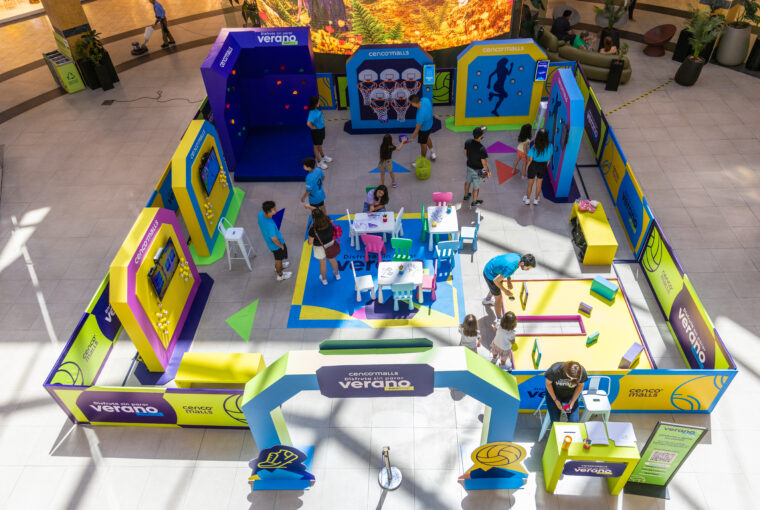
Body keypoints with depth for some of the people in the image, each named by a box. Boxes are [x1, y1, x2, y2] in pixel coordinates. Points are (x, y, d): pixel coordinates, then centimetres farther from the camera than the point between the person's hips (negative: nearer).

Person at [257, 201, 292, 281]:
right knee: (279, 259, 22)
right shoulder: (270, 225, -46)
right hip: (276, 245, -7)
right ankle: (280, 275, 50)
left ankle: (277, 267, 66)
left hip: (268, 241, 7)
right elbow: (274, 239, -29)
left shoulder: (261, 214, -25)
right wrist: (281, 245, -13)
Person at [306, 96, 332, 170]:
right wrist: (313, 128, -24)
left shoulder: (317, 109, -4)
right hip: (316, 131, -9)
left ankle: (323, 157, 51)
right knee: (316, 145, 10)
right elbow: (308, 123, -40)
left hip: (321, 129, 9)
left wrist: (322, 118, 6)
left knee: (320, 144, 29)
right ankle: (319, 162, 25)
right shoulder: (312, 112, -31)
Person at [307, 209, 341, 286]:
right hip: (330, 243, 4)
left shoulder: (313, 229, -37)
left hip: (320, 247, -4)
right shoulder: (328, 221, -24)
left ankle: (324, 279, 47)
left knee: (323, 263, 22)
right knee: (332, 259, 28)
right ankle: (337, 274, 53)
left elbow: (310, 242, -25)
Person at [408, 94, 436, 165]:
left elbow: (417, 129, -30)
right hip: (430, 123, 7)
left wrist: (411, 138, -15)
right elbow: (431, 104, 0)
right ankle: (432, 152, 59)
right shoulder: (425, 99, -26)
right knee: (427, 138, 34)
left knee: (423, 144, 19)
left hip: (424, 129, -7)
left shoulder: (420, 115, -44)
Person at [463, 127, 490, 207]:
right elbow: (484, 162, -24)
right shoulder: (481, 149, -35)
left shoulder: (467, 142, -17)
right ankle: (474, 202, 36)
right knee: (476, 186, 16)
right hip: (477, 169, -6)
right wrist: (488, 171, -7)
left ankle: (466, 196, 52)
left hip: (469, 166, 6)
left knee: (468, 181, 29)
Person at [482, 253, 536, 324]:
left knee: (495, 288, 37)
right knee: (498, 298, 4)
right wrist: (505, 291, -17)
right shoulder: (511, 268, -39)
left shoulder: (518, 257, -14)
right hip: (490, 275, -9)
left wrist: (509, 281, -2)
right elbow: (496, 281, -30)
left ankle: (487, 300, 67)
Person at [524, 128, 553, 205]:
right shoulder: (549, 146, -18)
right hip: (543, 167, 2)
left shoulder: (534, 147, -27)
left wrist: (527, 168, 0)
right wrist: (546, 166, 13)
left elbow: (530, 160, -18)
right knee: (539, 184, 23)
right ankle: (536, 200, 41)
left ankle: (527, 199, 38)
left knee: (530, 184, 20)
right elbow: (549, 158, -4)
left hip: (533, 166, -2)